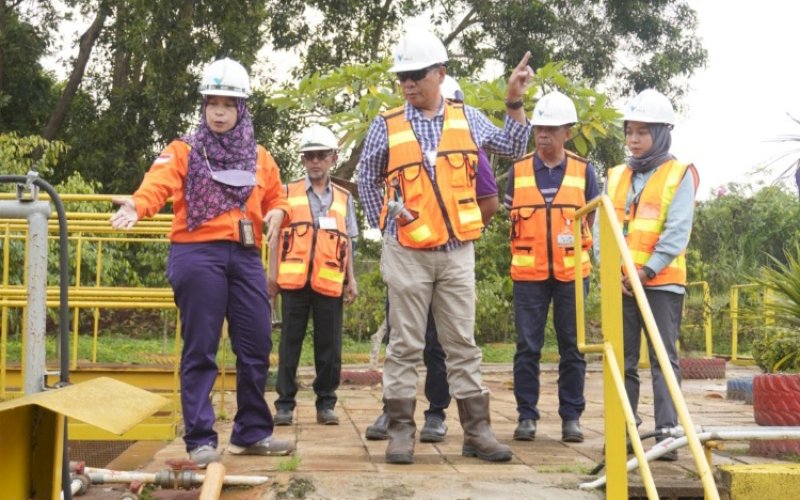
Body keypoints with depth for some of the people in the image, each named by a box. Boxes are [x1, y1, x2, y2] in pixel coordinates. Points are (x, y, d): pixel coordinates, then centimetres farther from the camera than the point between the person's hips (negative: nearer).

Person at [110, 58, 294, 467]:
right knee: (200, 350, -2)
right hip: (197, 255, -4)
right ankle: (200, 439, 5)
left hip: (246, 258, 5)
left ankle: (252, 432, 21)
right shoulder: (184, 151, 3)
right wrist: (136, 205, -36)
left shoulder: (259, 157, 16)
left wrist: (276, 214, -1)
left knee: (256, 346, 7)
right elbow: (158, 183, -14)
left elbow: (275, 199, 23)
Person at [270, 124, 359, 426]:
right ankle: (285, 403, 9)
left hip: (330, 282, 1)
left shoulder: (344, 198, 14)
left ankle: (326, 403, 14)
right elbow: (277, 237, 7)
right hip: (294, 279, -1)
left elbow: (347, 243, 15)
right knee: (290, 342, 2)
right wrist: (273, 275, -1)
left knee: (330, 346, 4)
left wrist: (351, 280, 9)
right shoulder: (288, 194, 9)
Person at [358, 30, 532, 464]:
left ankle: (477, 431, 11)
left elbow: (514, 148, 16)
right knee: (405, 346, 3)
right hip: (407, 253, -2)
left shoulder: (467, 118, 5)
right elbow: (367, 178, 11)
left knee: (463, 345, 6)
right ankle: (401, 430, 10)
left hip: (457, 252, 2)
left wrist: (515, 105, 6)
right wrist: (382, 223, 9)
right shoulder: (386, 126, -2)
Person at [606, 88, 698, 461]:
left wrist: (646, 270, -17)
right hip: (620, 283, 5)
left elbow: (677, 232, -9)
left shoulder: (680, 175, 0)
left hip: (662, 282, -4)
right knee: (623, 360, 8)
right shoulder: (616, 176, 14)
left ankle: (667, 432, 1)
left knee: (664, 359, -2)